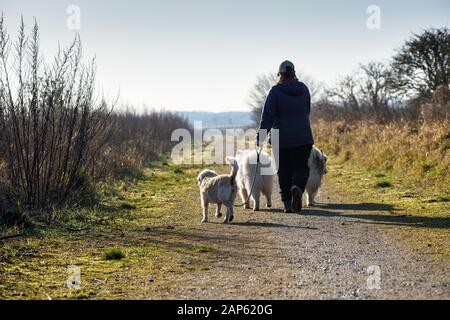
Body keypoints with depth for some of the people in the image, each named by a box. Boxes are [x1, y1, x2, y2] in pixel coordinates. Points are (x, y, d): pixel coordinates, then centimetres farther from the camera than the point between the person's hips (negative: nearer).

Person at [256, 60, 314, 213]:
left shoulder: (276, 91, -9)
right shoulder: (303, 89, 3)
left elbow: (267, 116, -12)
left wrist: (261, 136, -8)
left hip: (282, 139, -2)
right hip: (303, 138, 2)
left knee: (284, 171, 9)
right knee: (301, 168, 7)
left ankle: (287, 202, 7)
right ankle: (298, 188, -22)